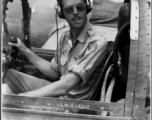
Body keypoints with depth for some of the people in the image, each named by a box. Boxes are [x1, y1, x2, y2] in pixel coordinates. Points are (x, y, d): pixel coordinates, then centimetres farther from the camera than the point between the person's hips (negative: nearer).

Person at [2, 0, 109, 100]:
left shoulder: (97, 44, -23)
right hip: (57, 92, 8)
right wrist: (24, 50, 4)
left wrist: (17, 98, -31)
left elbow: (65, 86, -29)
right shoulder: (65, 37, 3)